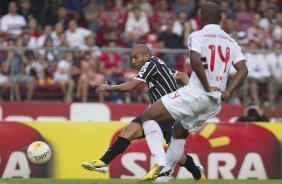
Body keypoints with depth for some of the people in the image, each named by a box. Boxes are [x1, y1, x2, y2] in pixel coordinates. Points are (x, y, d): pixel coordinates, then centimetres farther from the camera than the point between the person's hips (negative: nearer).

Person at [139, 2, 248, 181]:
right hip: (215, 103, 7)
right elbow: (243, 69, 4)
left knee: (149, 116, 0)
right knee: (179, 132, 27)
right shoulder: (231, 41, 13)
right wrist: (227, 92, 1)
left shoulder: (198, 36, -4)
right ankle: (166, 171, 22)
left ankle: (160, 163, -14)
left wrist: (207, 87, -14)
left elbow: (196, 61, -22)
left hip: (195, 93, -7)